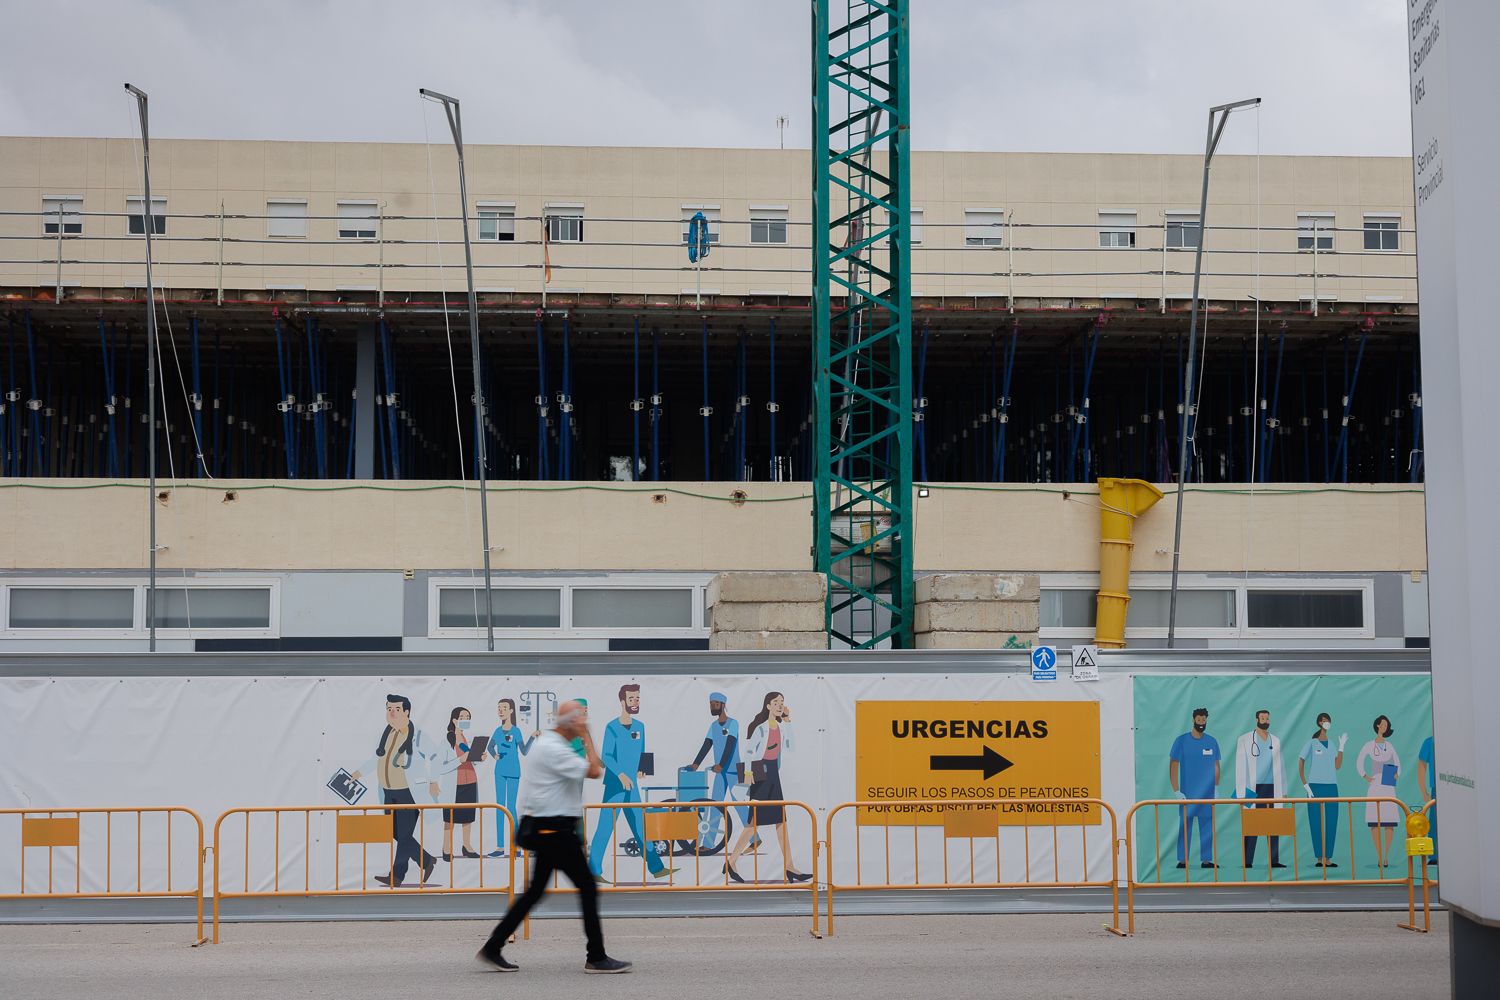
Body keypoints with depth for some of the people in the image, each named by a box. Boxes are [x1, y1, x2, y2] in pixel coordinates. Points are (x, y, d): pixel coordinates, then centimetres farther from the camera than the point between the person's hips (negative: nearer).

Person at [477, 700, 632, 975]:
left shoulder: (547, 743, 15)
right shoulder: (555, 749, -18)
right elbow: (594, 771, -21)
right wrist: (586, 738, -13)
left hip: (546, 830, 10)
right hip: (555, 831, -10)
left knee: (535, 890, 13)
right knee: (587, 887, -3)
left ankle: (493, 947, 13)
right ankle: (596, 958, 2)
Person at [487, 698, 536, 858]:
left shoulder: (516, 731, -6)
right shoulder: (498, 730, 7)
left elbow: (524, 752, -9)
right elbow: (490, 746, 22)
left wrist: (532, 737, -21)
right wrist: (494, 755, 2)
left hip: (513, 772, -5)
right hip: (500, 771, 5)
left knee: (511, 807, -5)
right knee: (500, 807, 5)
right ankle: (500, 847, 7)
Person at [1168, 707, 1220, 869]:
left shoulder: (1212, 742, 9)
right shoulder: (1181, 741, -1)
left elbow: (1216, 766, 15)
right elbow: (1173, 766, -1)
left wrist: (1216, 787, 7)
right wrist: (1176, 791, -8)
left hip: (1207, 793, 3)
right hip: (1187, 793, -3)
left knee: (1207, 826, 3)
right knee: (1185, 825, -2)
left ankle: (1206, 860, 8)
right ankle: (1182, 860, 2)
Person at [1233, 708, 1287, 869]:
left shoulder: (1275, 741, 15)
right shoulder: (1245, 740, 4)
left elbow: (1279, 767, 18)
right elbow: (1240, 766, -1)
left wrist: (1283, 790, 13)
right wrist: (1242, 792, -9)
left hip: (1271, 788, 4)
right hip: (1252, 789, -4)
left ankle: (1274, 860, 4)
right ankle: (1247, 861, -4)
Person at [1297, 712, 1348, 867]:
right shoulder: (1311, 743, -1)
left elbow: (1337, 766, 7)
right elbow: (1300, 765, -3)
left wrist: (1342, 746, 5)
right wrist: (1306, 786, -10)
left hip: (1331, 786, 4)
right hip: (1315, 787, -4)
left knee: (1331, 822, 2)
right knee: (1316, 822, -3)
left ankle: (1328, 858, 6)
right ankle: (1319, 858, 0)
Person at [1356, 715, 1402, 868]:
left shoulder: (1390, 746, 12)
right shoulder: (1369, 745, 3)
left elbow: (1398, 764, 20)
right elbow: (1359, 763, 3)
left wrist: (1397, 775, 5)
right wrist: (1365, 777, -5)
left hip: (1388, 788, 3)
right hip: (1374, 787, -3)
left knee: (1390, 823, -3)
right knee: (1375, 823, -7)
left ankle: (1386, 856, 5)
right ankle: (1380, 857, -4)